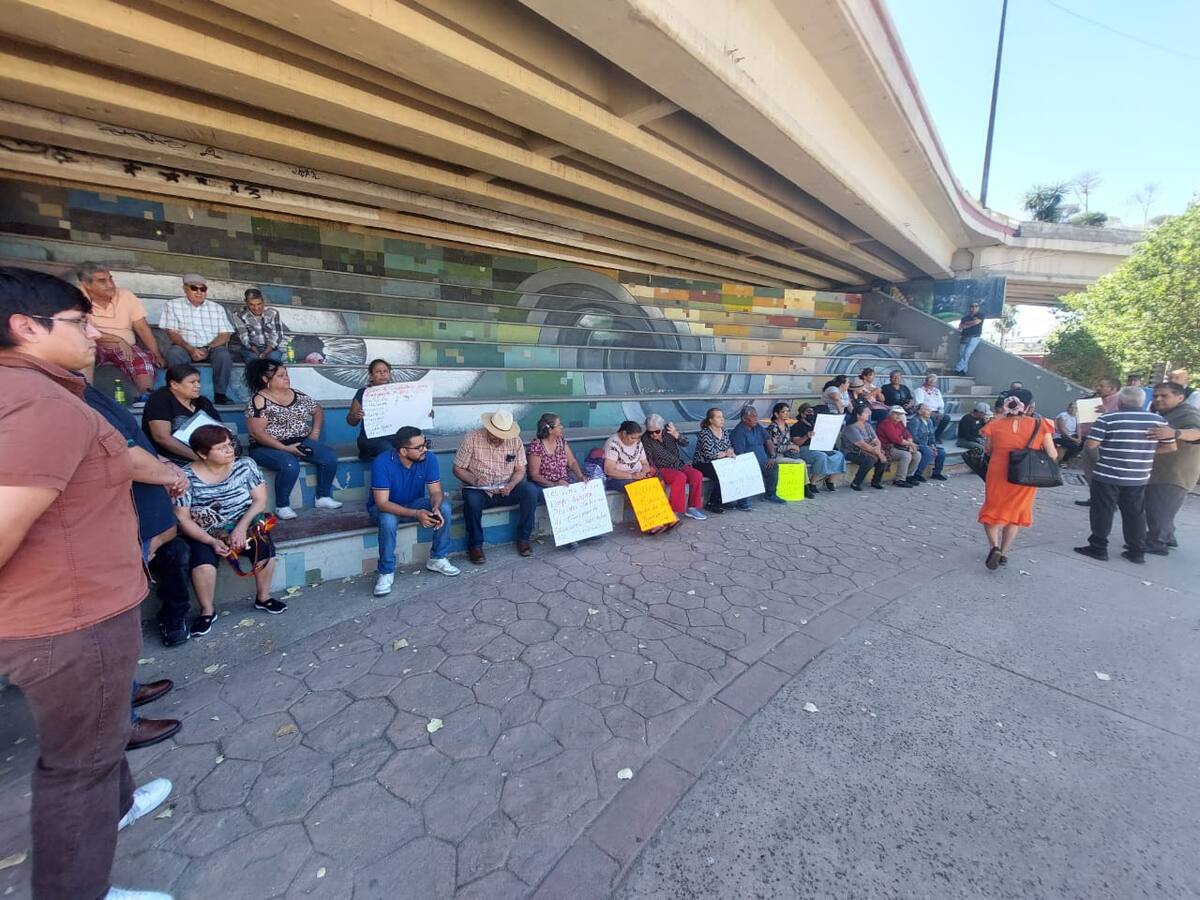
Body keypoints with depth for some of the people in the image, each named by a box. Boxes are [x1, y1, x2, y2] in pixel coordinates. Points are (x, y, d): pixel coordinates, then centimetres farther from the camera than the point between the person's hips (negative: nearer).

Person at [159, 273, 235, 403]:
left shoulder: (217, 308, 12)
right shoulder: (172, 305, 9)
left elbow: (225, 335, 3)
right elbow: (172, 333, 0)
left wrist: (207, 349, -14)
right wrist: (190, 349, -19)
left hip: (212, 347, 0)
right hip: (185, 347, 0)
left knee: (223, 355, -32)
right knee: (174, 352, -32)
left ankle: (220, 393, -21)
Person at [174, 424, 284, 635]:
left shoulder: (245, 465, -6)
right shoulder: (186, 477, -10)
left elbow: (260, 500, -6)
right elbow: (182, 519, -9)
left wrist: (241, 527, -20)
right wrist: (212, 541, -21)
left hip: (243, 525, 1)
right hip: (205, 533, -1)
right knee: (203, 561, -29)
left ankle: (263, 597, -1)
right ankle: (207, 611, -3)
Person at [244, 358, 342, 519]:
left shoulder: (298, 395, 7)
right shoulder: (259, 401, -9)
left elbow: (318, 410, 22)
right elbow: (257, 433, -15)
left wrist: (315, 433, 7)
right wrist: (285, 448, -21)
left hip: (300, 442, 6)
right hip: (268, 447, -6)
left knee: (330, 456, -17)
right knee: (290, 465, -36)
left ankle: (323, 497, -3)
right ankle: (282, 506, -14)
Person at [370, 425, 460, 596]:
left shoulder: (429, 458, -18)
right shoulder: (382, 463, -29)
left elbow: (436, 491, -15)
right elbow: (382, 503, -31)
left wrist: (435, 508, -39)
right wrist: (416, 514, -43)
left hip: (415, 504, 3)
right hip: (386, 508, -3)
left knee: (444, 507, -23)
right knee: (388, 520, -37)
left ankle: (437, 559, -6)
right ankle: (386, 572, -16)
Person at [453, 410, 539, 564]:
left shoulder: (515, 440, -4)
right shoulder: (471, 438, -11)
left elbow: (520, 469, 0)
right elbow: (458, 469, -7)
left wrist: (511, 485, -20)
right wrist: (474, 480, -26)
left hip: (505, 490, 3)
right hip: (478, 491, -2)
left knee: (531, 490, -23)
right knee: (472, 500, -36)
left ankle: (523, 538, -7)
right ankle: (475, 545, -14)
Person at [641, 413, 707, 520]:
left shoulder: (669, 429, -2)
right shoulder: (646, 440, -11)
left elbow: (685, 443, -4)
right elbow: (649, 462, -12)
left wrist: (676, 435, -24)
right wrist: (658, 476, -24)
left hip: (678, 465, 5)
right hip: (662, 469, -5)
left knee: (697, 475, -20)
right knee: (680, 477, -33)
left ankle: (691, 508, -8)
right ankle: (674, 511, -24)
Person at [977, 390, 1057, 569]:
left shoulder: (995, 425, -10)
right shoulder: (1040, 425, -10)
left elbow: (988, 450, 6)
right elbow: (1053, 455, -6)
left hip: (998, 476, -1)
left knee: (992, 511, 17)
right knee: (1015, 513, 20)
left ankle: (994, 547, -4)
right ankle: (1004, 553, 24)